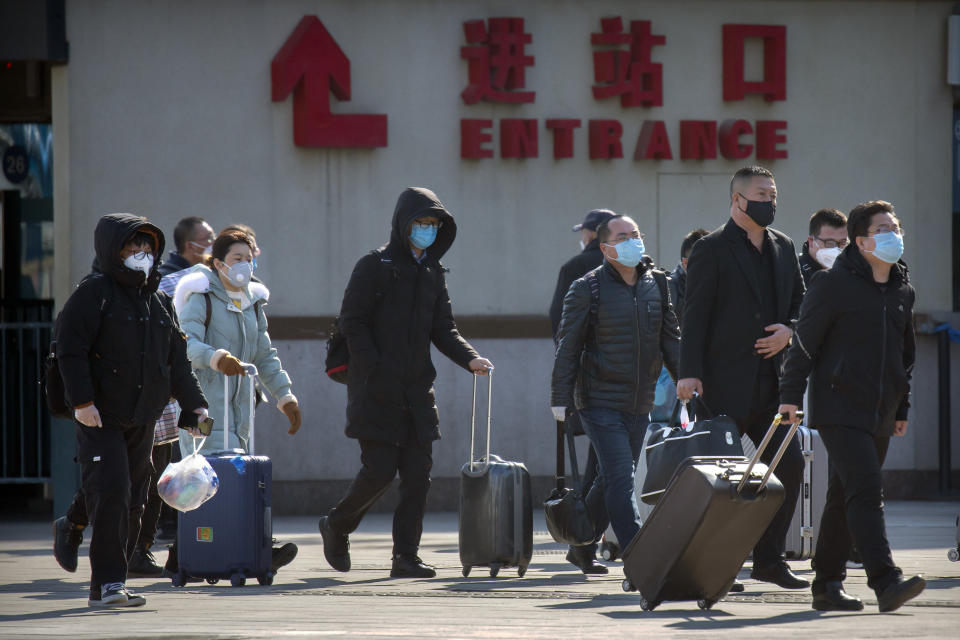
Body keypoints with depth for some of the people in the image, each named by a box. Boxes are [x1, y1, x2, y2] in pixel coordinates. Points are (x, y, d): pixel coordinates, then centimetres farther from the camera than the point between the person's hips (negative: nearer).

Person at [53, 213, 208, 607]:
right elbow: (70, 348, -13)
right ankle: (107, 584, -13)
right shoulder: (94, 293, -7)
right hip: (100, 417, -7)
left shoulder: (158, 301, 16)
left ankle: (108, 583, 13)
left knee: (133, 502, 6)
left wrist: (194, 404, 16)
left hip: (142, 420, 7)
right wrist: (81, 400, -20)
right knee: (111, 494, -15)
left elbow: (176, 359, 22)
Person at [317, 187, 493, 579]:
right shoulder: (375, 266, -4)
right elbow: (352, 322, -8)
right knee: (379, 471, -8)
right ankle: (336, 527, 18)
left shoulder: (433, 272, 15)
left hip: (417, 393, 6)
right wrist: (376, 371, -16)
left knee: (418, 476, 0)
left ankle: (406, 556, 5)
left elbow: (443, 329, 12)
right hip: (377, 392, -6)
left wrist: (469, 358, -6)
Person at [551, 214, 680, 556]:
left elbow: (671, 339, 15)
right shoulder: (587, 289, -4)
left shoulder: (656, 285, 10)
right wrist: (560, 398, -10)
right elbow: (568, 346, -4)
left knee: (614, 482, 12)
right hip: (601, 402, -6)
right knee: (621, 481, -14)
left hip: (640, 405, 6)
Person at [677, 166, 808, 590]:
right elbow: (695, 315, -10)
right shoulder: (711, 250, -5)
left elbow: (800, 301, 21)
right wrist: (690, 372, -18)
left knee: (789, 465, 0)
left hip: (772, 380, 6)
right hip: (728, 384, -6)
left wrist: (789, 330, -2)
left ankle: (769, 559, 10)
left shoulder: (783, 248, 14)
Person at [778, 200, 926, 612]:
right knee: (865, 490, -18)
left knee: (844, 497, 12)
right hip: (839, 410, -7)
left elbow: (906, 353, 24)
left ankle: (827, 585, 18)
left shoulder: (902, 291, 14)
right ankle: (885, 582, -26)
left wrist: (901, 408, 23)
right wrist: (791, 395, -13)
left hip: (879, 415, 7)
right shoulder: (832, 285, -7)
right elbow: (804, 342, -7)